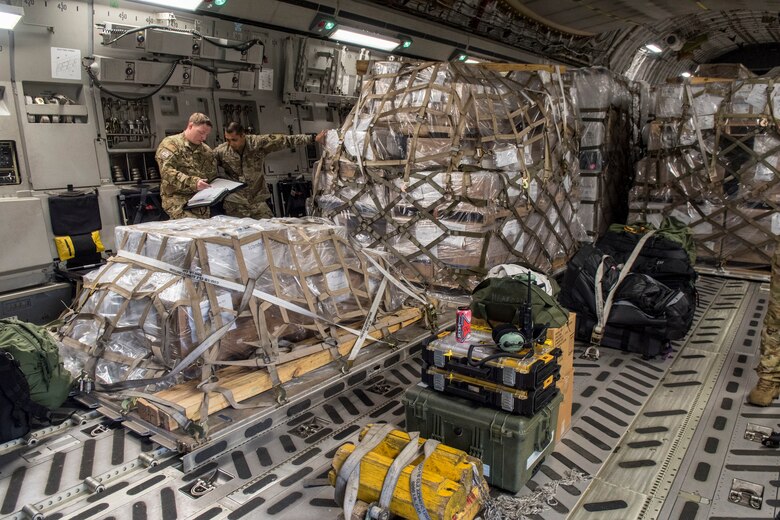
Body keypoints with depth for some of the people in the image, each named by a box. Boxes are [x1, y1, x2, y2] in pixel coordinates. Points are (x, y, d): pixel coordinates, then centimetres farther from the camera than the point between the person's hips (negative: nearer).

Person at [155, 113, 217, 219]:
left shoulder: (207, 151, 20)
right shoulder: (170, 144, 2)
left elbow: (213, 176, 21)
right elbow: (167, 171, -12)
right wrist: (192, 182, -24)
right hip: (178, 199, -5)